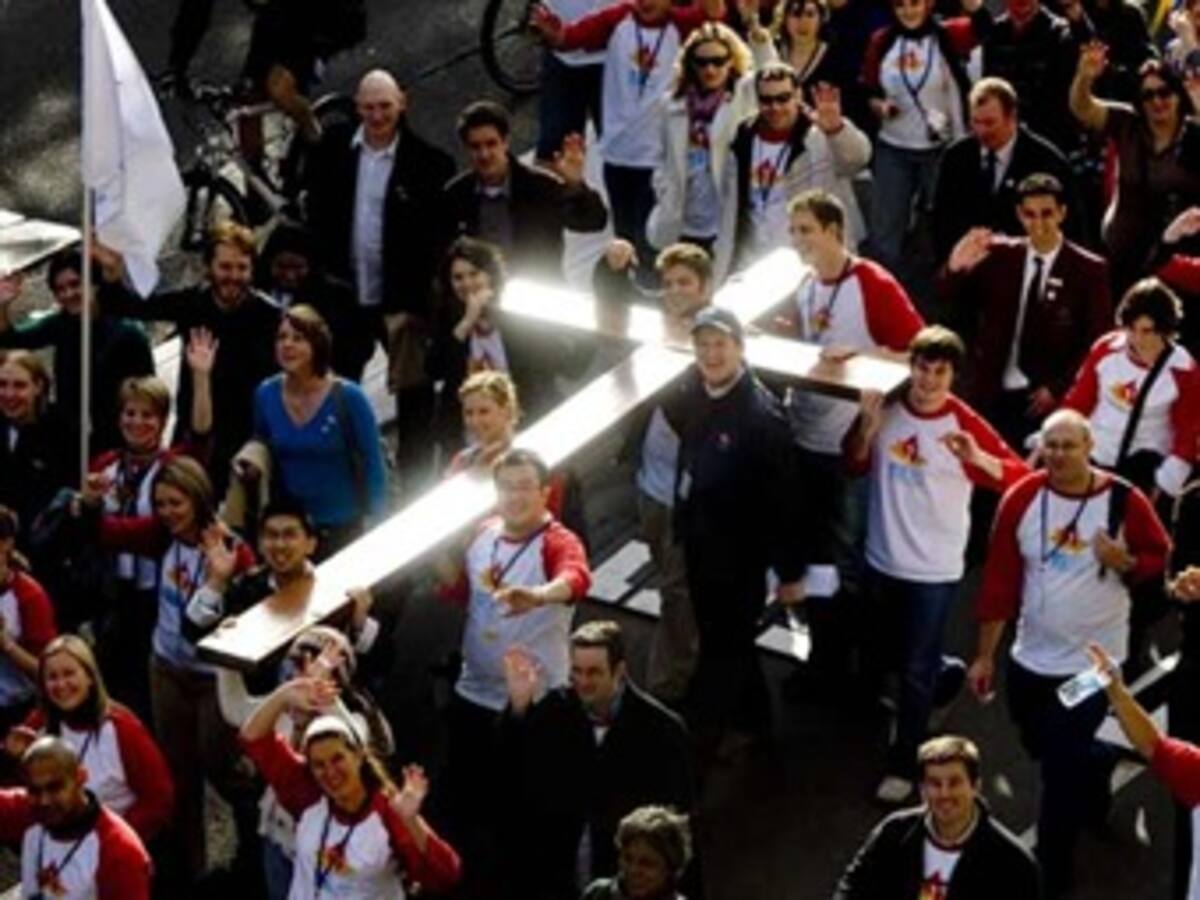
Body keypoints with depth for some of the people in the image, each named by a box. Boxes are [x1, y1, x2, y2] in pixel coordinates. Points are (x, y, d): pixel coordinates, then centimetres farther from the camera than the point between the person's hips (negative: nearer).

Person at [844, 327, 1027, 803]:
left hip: (934, 569, -5)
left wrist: (977, 458, -42)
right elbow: (856, 464, 3)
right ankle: (946, 671, 54)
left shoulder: (965, 423, -18)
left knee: (915, 673, 3)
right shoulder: (887, 406, -6)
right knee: (892, 652, 25)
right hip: (882, 558, 5)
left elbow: (1019, 476, -23)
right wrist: (868, 426, -16)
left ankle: (902, 766, 17)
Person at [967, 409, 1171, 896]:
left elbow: (1160, 559, -1)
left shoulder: (1124, 501, -14)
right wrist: (985, 654, 0)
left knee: (1061, 772, -2)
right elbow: (999, 579, -3)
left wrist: (1125, 562, -24)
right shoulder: (1022, 498, -7)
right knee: (1040, 748, 22)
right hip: (1031, 657, 4)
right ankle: (1096, 768, 55)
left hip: (1092, 662, -4)